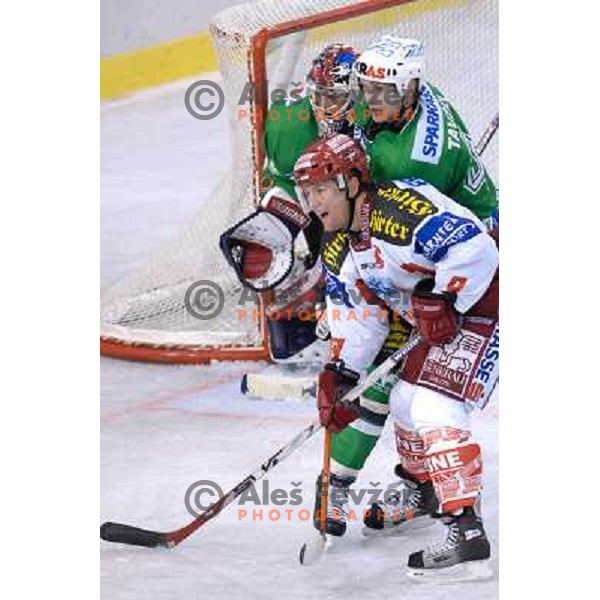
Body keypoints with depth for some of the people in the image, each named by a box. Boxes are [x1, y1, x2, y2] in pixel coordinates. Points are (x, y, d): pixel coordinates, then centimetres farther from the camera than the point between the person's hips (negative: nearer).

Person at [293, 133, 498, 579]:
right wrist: (339, 376, 3)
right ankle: (424, 489, 48)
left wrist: (440, 301, -29)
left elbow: (474, 247, -35)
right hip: (441, 322, 11)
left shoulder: (400, 208, -27)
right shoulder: (339, 250, 6)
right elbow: (354, 316, 13)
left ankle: (466, 530, -28)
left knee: (434, 408, -23)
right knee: (406, 401, 22)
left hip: (481, 305, -11)